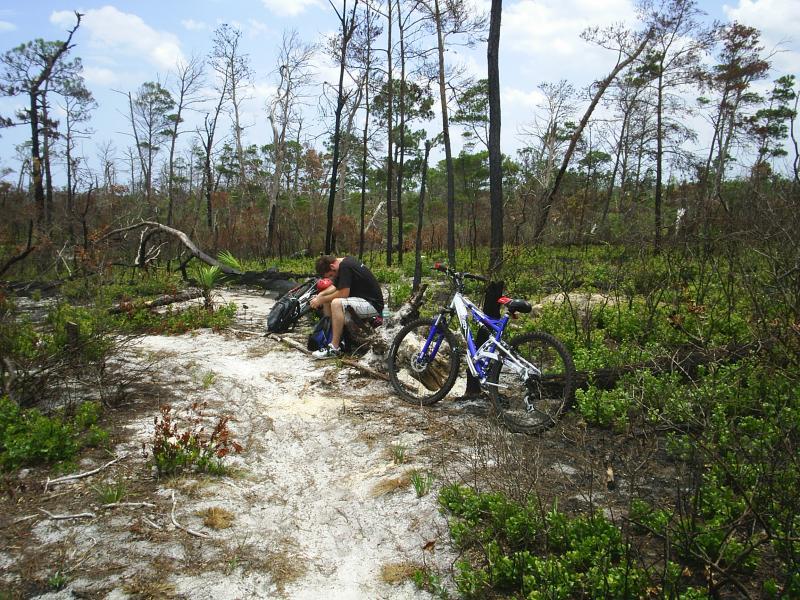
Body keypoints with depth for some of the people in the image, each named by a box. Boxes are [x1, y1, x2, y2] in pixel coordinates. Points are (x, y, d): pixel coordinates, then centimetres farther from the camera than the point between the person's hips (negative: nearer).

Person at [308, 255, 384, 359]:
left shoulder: (345, 266, -20)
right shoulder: (346, 261, 8)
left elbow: (343, 293, -23)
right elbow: (335, 286, 15)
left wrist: (321, 300, -11)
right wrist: (320, 295, 0)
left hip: (373, 304, -11)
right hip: (362, 299, 11)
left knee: (336, 303, -28)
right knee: (327, 300, 8)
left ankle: (334, 348, -22)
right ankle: (327, 336, 9)